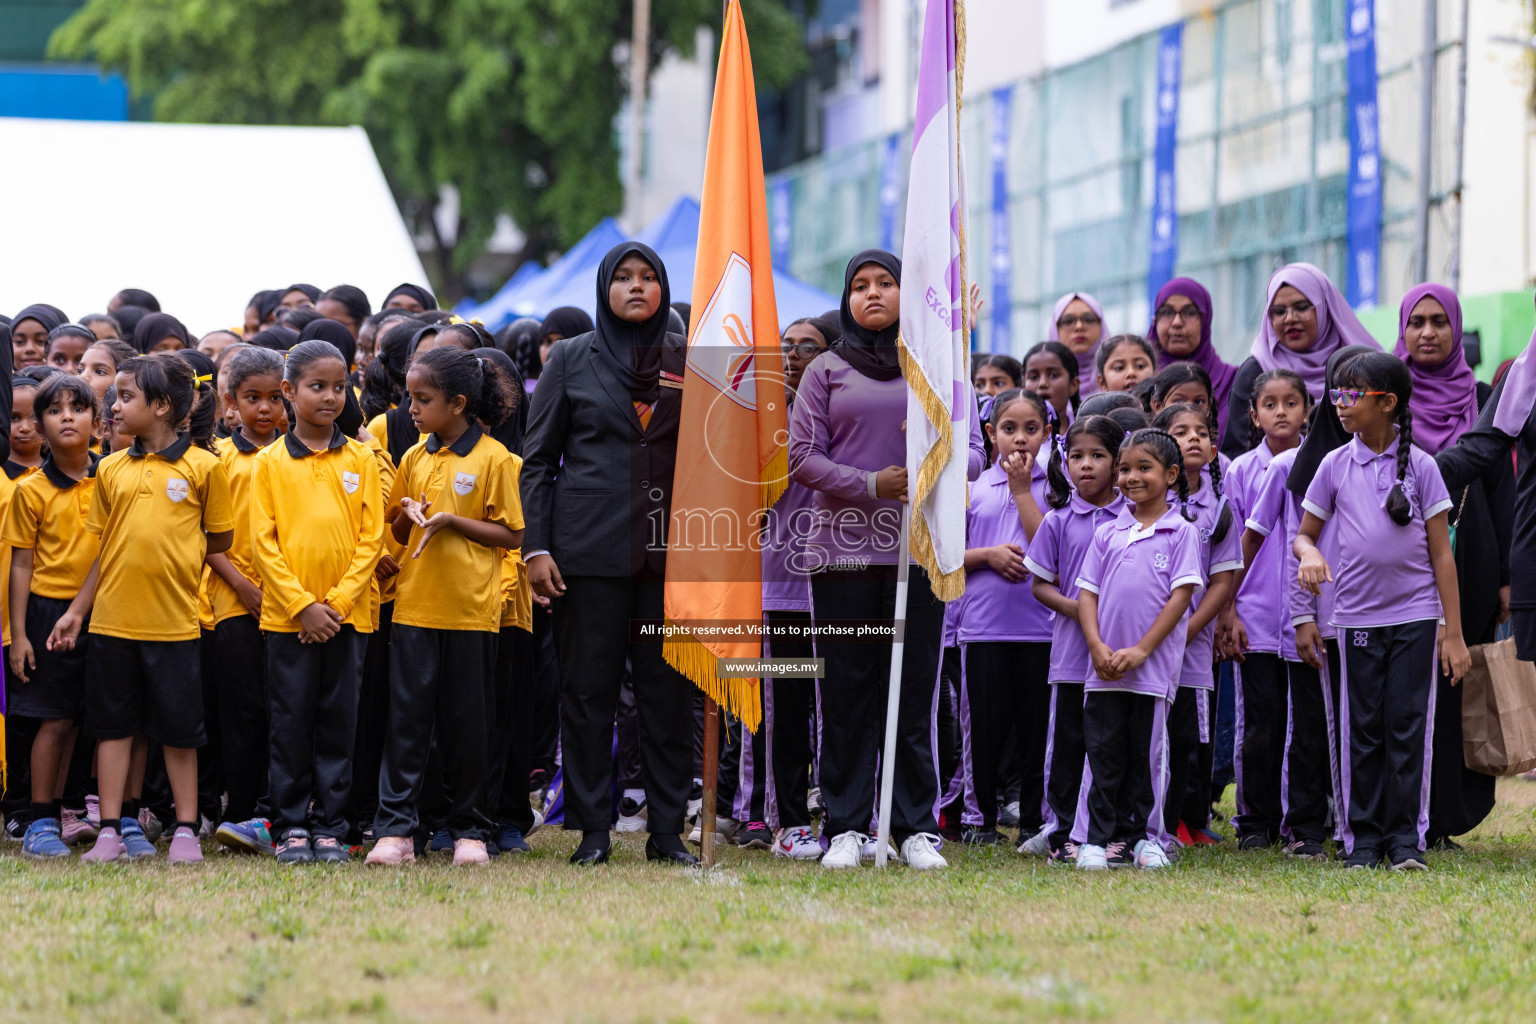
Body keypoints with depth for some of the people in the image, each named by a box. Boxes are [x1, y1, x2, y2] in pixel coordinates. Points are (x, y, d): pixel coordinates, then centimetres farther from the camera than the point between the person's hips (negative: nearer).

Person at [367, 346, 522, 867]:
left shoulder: (494, 459, -5)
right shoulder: (415, 458, 11)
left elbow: (512, 535, -6)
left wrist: (452, 521, -16)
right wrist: (407, 516, -3)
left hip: (471, 609, -4)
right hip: (414, 605, 4)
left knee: (467, 722, 4)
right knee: (406, 717, -1)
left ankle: (469, 830, 13)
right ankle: (395, 830, -2)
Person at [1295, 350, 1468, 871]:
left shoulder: (1420, 465, -1)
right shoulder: (1335, 466, 4)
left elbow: (1442, 551, 1)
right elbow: (1305, 533, 11)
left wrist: (1453, 632, -3)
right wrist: (1309, 554, -16)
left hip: (1415, 615, -2)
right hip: (1358, 615, 2)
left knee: (1408, 727, -2)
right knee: (1364, 730, 4)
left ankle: (1405, 839, 3)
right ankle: (1363, 839, 9)